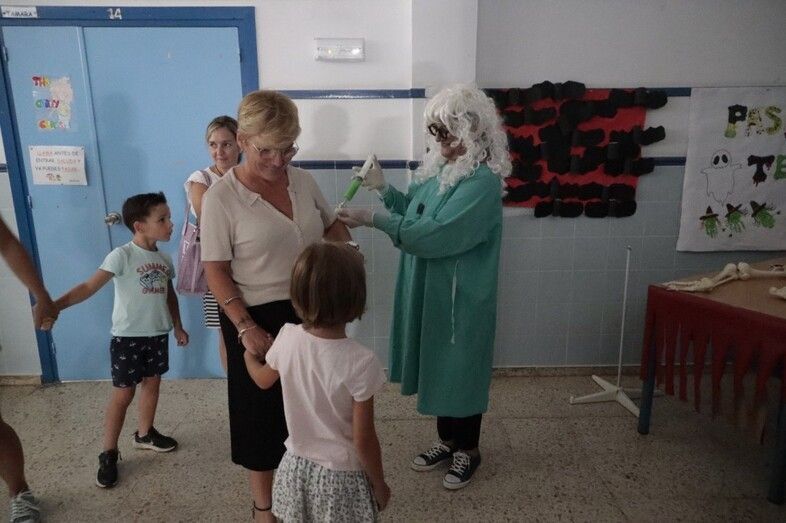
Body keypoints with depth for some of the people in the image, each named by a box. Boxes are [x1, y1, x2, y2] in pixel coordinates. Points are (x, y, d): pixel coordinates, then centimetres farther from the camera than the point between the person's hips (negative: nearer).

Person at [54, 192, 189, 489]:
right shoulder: (122, 256, -16)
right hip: (127, 336, -6)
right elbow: (89, 287, -21)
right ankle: (109, 454, 16)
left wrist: (178, 327, 17)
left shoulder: (164, 259, 4)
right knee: (123, 395, 1)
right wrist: (54, 305, -32)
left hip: (157, 334, 6)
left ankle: (144, 434, 38)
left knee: (152, 385, 17)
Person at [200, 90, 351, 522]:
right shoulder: (221, 197, -15)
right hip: (260, 318, -5)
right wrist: (245, 328, -20)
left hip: (311, 312, 5)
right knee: (264, 412, 12)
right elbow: (216, 272, -13)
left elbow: (332, 226, 16)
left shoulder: (303, 180, 0)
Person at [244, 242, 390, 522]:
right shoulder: (360, 362, -28)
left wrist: (248, 354, 28)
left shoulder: (287, 338, -15)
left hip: (297, 467, 4)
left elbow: (263, 380, 7)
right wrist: (379, 484, -2)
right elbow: (363, 440, -19)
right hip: (341, 476, -4)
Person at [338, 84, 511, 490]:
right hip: (428, 290, 8)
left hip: (461, 297, -8)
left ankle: (468, 450, 30)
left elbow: (436, 234, -29)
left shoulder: (482, 181, -22)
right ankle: (448, 440, 38)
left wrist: (374, 220, -29)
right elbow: (415, 213, 12)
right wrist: (383, 189, -2)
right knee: (437, 367, 19)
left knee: (460, 370, 8)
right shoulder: (439, 168, 6)